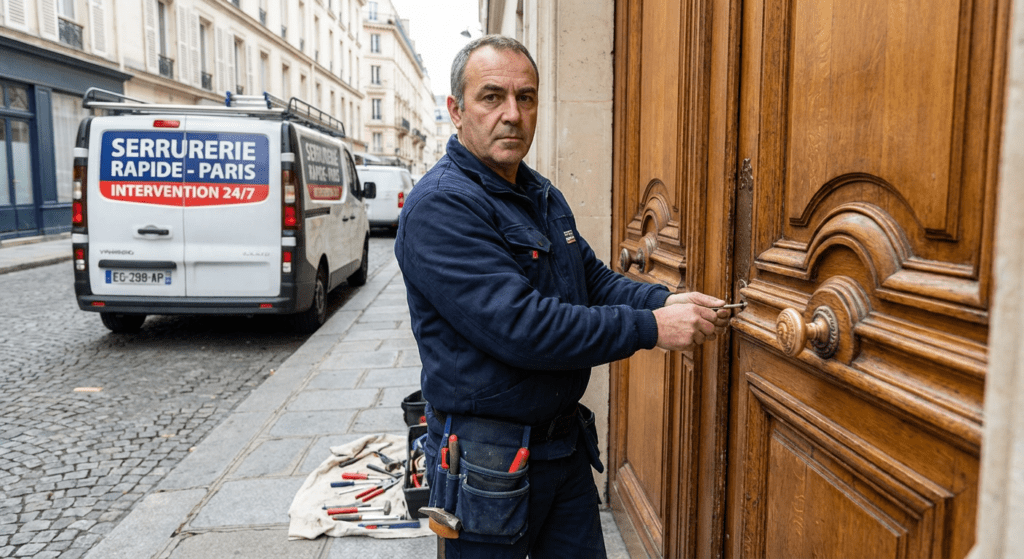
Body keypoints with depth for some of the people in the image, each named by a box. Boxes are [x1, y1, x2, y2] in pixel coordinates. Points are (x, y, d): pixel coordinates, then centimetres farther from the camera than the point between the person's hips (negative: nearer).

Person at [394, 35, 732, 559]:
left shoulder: (545, 196, 10)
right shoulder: (439, 206, -20)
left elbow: (595, 278, 12)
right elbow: (521, 326, -28)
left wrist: (665, 300, -8)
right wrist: (652, 327, -23)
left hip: (566, 443, 8)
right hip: (488, 456, -8)